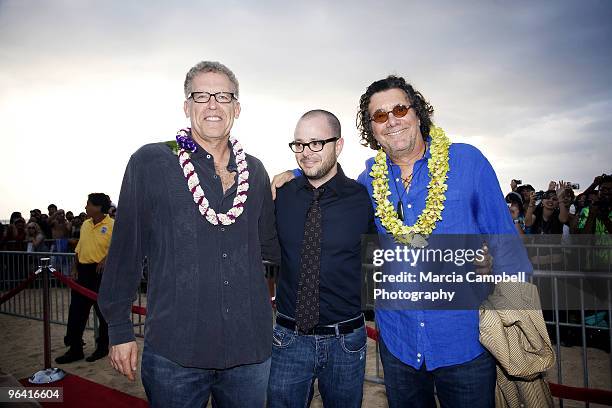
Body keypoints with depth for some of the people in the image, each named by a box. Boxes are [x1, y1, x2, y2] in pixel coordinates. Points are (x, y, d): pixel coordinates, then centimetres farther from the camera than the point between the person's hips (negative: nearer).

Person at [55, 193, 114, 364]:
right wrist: (75, 268, 10)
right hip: (83, 271, 7)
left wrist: (106, 259, -27)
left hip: (101, 271, -7)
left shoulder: (112, 225, -10)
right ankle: (75, 349, 20)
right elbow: (79, 249, 17)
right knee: (76, 310, 9)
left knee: (103, 311, 5)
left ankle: (102, 347, 21)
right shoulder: (85, 225, 12)